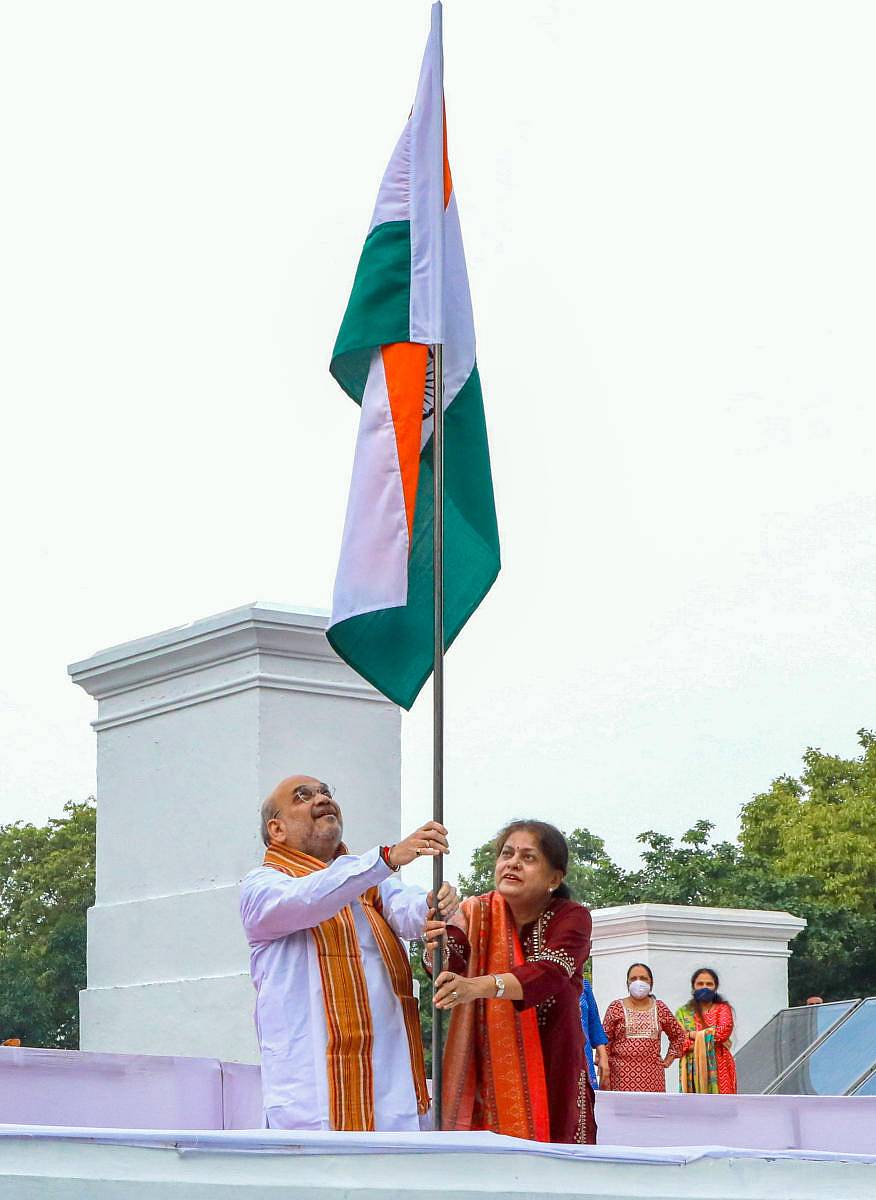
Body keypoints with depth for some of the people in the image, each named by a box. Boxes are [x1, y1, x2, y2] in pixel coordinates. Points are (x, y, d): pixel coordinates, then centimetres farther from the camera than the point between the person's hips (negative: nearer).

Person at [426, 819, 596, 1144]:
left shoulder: (570, 917, -7)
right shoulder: (478, 911, 1)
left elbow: (550, 973, -26)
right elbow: (451, 962, -17)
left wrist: (476, 987, -43)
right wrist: (437, 952, -42)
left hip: (552, 1075, -1)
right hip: (484, 1076, 1)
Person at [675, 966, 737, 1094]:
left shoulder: (722, 1008, 10)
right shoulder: (683, 1012, 13)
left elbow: (725, 1031, -9)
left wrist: (693, 1035, -4)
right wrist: (712, 1036, -8)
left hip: (718, 1068, -1)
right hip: (692, 1069, 1)